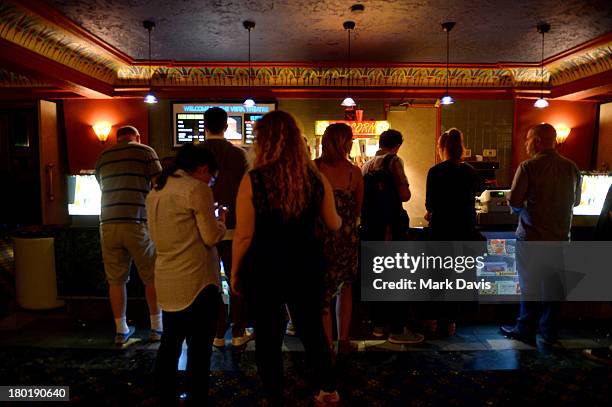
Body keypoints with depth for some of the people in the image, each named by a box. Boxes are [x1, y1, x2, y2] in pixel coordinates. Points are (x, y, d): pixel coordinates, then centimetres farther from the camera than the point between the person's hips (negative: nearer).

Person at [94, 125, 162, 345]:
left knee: (116, 280, 11)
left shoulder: (103, 156, 17)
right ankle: (157, 327, 17)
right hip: (138, 223, -4)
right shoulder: (145, 151, 3)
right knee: (152, 277, 9)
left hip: (108, 224, 4)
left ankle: (121, 331, 19)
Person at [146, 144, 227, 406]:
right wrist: (221, 222, 8)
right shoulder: (197, 188, -13)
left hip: (167, 281, 8)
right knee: (199, 348, 5)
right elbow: (211, 237, -11)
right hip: (196, 281, -8)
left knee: (170, 343, 20)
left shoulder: (156, 191, 12)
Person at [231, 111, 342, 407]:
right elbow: (334, 224, 6)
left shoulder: (252, 180, -15)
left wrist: (235, 271, 1)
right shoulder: (316, 177, -5)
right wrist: (329, 218, 30)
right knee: (312, 327, 24)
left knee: (268, 338, 14)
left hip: (264, 269, -3)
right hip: (307, 266, 4)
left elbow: (244, 236, -14)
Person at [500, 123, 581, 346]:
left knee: (530, 286, 7)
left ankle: (526, 330, 17)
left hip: (531, 237, -5)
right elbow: (575, 201, 13)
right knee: (553, 286, 14)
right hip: (560, 237, 5)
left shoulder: (528, 167, -14)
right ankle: (549, 333, 25)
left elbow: (514, 202, -16)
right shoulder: (571, 167, 3)